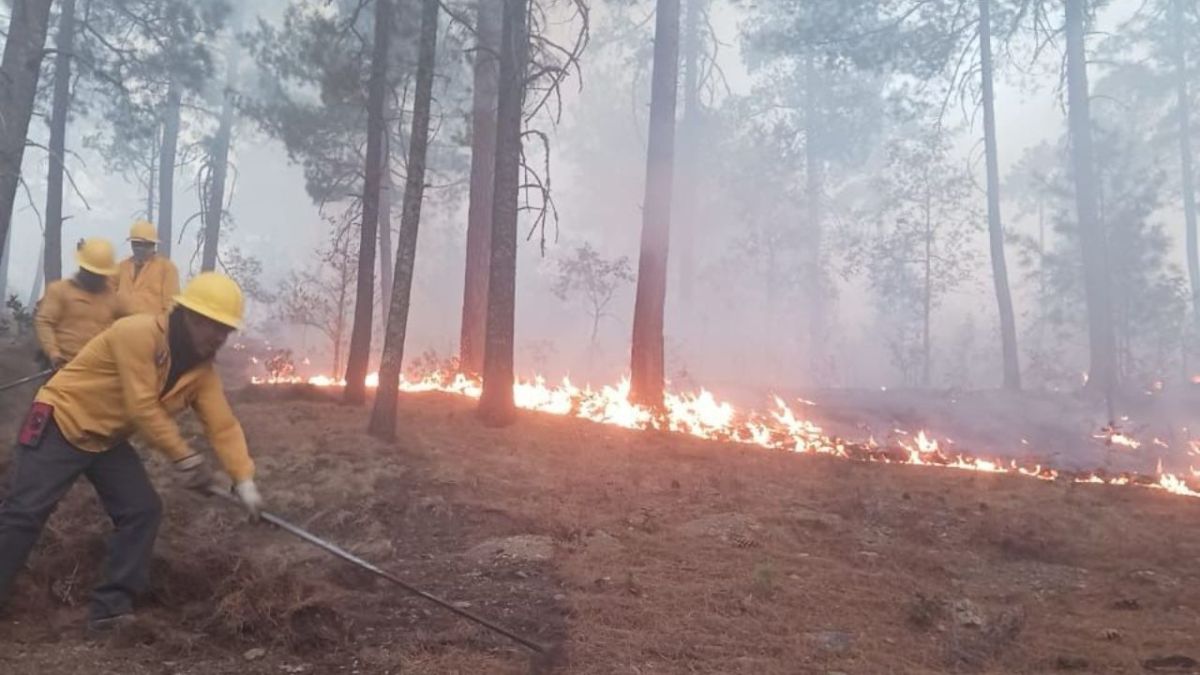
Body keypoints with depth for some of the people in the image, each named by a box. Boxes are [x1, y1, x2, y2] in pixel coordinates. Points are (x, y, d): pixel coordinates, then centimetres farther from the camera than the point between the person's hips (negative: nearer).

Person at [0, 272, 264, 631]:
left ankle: (111, 606, 3)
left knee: (143, 510, -3)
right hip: (60, 423, -7)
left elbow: (223, 426, -9)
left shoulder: (202, 369, -4)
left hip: (108, 440, 7)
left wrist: (244, 480, -19)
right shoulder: (139, 333, -27)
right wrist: (184, 456, -22)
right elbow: (142, 407, -29)